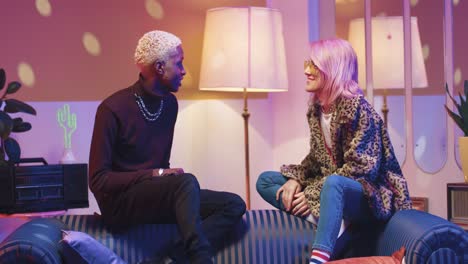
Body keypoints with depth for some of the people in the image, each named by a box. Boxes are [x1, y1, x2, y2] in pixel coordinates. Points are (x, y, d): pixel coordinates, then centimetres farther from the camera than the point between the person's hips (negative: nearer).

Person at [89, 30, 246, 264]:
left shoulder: (170, 103, 7)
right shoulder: (113, 108, -14)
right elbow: (98, 180, -15)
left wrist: (166, 176, -5)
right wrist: (155, 175, -19)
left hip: (158, 196, 7)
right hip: (120, 203, -7)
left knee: (234, 205, -11)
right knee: (187, 182, -34)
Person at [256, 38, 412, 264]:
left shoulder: (357, 108, -17)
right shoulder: (316, 108, 6)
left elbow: (360, 168, -21)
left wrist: (314, 193, -23)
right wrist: (296, 179, -7)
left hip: (368, 196, -9)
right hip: (328, 188, 9)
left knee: (334, 182, -41)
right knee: (265, 180, -2)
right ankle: (328, 220, -21)